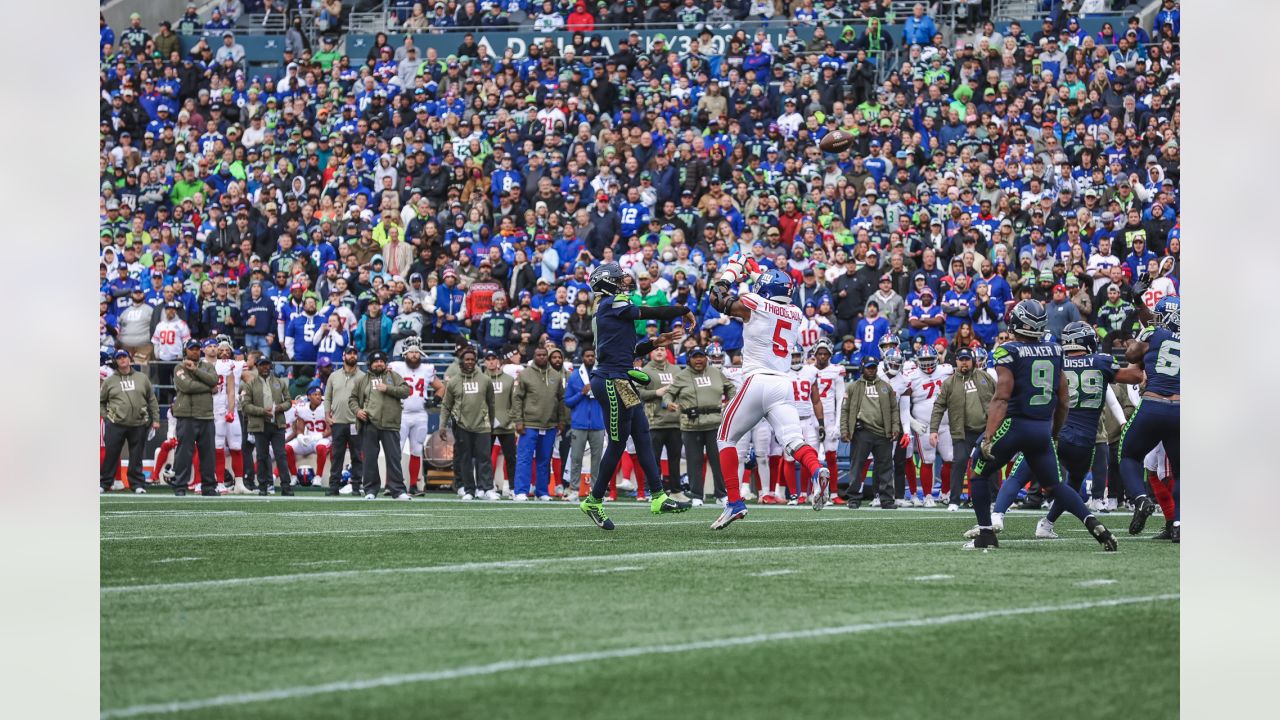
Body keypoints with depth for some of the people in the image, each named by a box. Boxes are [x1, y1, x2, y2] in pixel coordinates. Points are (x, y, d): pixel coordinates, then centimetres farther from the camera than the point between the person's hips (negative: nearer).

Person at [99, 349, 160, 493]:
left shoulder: (142, 379, 10)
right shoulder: (109, 381, 7)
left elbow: (152, 400, 13)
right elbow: (101, 401, 14)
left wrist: (155, 419, 7)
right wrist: (106, 416, 1)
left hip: (139, 425, 1)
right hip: (116, 425, -1)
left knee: (136, 457, 5)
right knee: (110, 455, 0)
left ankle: (138, 484, 13)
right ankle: (103, 483, 7)